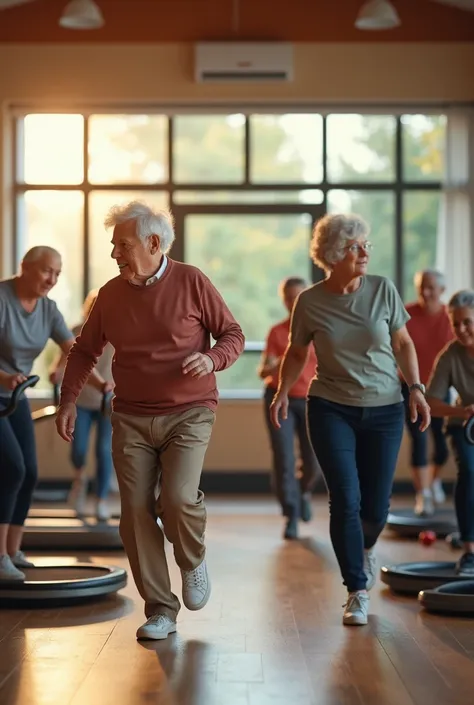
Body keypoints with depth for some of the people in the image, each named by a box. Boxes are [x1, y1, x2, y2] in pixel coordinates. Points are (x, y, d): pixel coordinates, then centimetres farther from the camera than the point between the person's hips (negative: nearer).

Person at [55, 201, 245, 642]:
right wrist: (68, 400, 8)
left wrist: (213, 359, -18)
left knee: (177, 499, -21)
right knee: (135, 514, -2)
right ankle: (160, 611, 10)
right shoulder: (110, 294, 6)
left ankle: (193, 561, 13)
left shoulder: (192, 282, -5)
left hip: (188, 415, -3)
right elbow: (85, 351, 17)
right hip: (131, 419, 4)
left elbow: (233, 334, 2)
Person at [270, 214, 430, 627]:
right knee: (346, 500, -9)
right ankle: (358, 593, 6)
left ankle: (366, 548, 41)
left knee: (376, 506, 4)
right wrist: (282, 391, -4)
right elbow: (297, 353, 8)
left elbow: (403, 343, 6)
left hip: (384, 410, 1)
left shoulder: (383, 290, -3)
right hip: (331, 410, -1)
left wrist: (416, 387, -3)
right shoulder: (310, 303, -5)